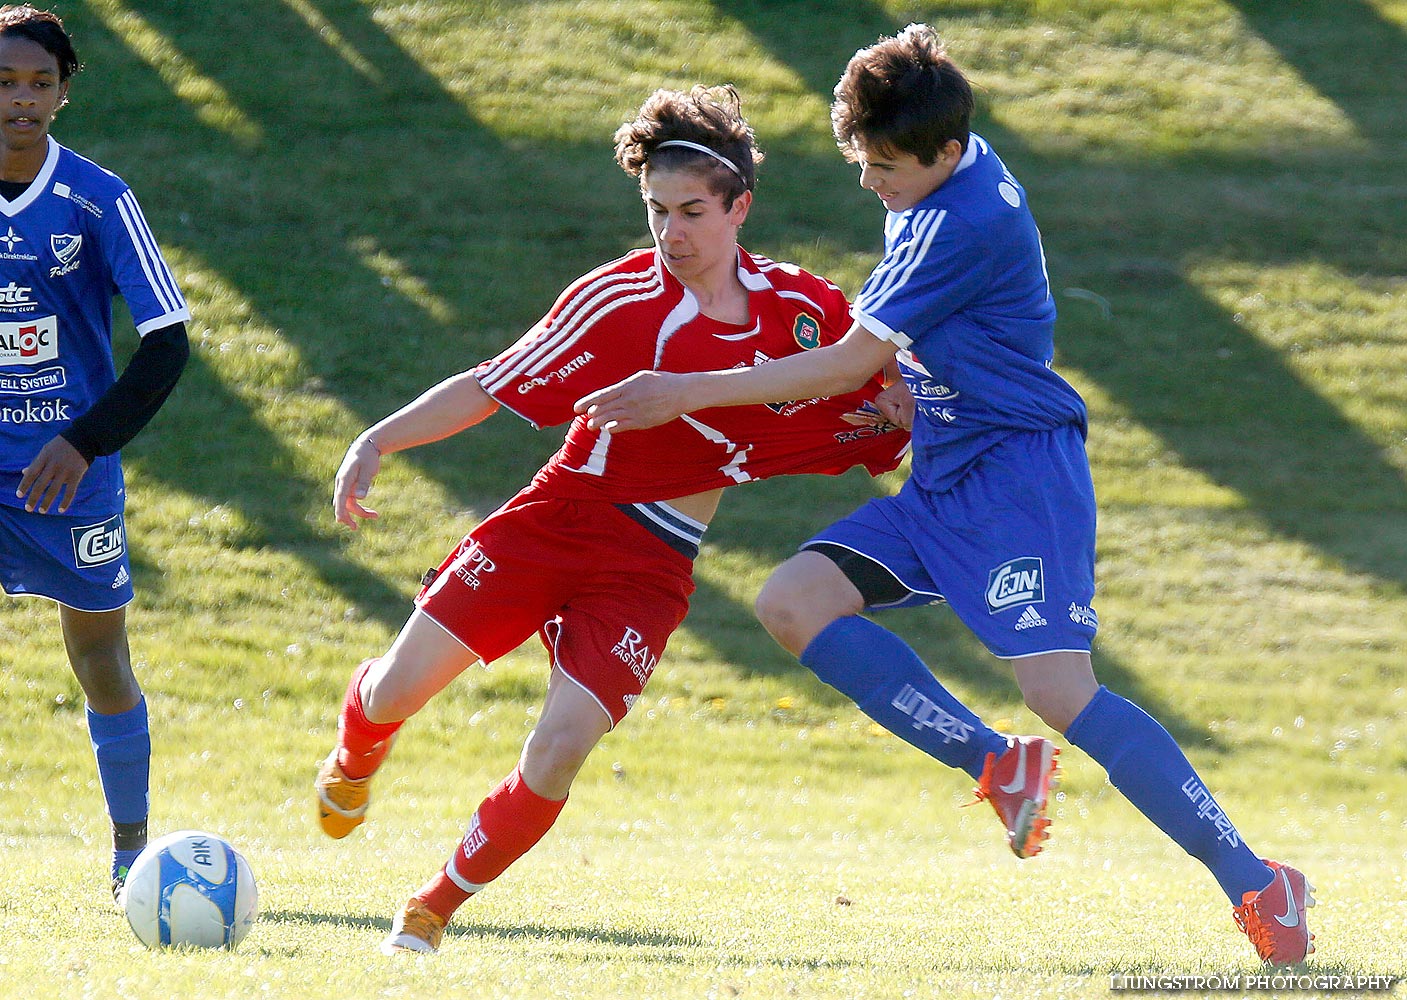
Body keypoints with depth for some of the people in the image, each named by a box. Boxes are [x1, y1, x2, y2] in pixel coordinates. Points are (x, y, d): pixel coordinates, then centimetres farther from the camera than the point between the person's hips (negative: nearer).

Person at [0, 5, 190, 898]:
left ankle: (131, 850, 26)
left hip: (72, 473, -1)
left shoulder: (98, 202, -8)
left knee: (102, 664, 9)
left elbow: (168, 340, -7)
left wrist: (87, 441, -16)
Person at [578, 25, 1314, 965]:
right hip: (945, 480, 10)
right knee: (793, 603, -5)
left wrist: (687, 392, -11)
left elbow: (850, 363, -16)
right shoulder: (945, 176, 9)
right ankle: (1001, 767, -3)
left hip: (1020, 472, -10)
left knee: (1061, 691, -20)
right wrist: (908, 389, 8)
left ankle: (1258, 885, -14)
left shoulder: (970, 222, -20)